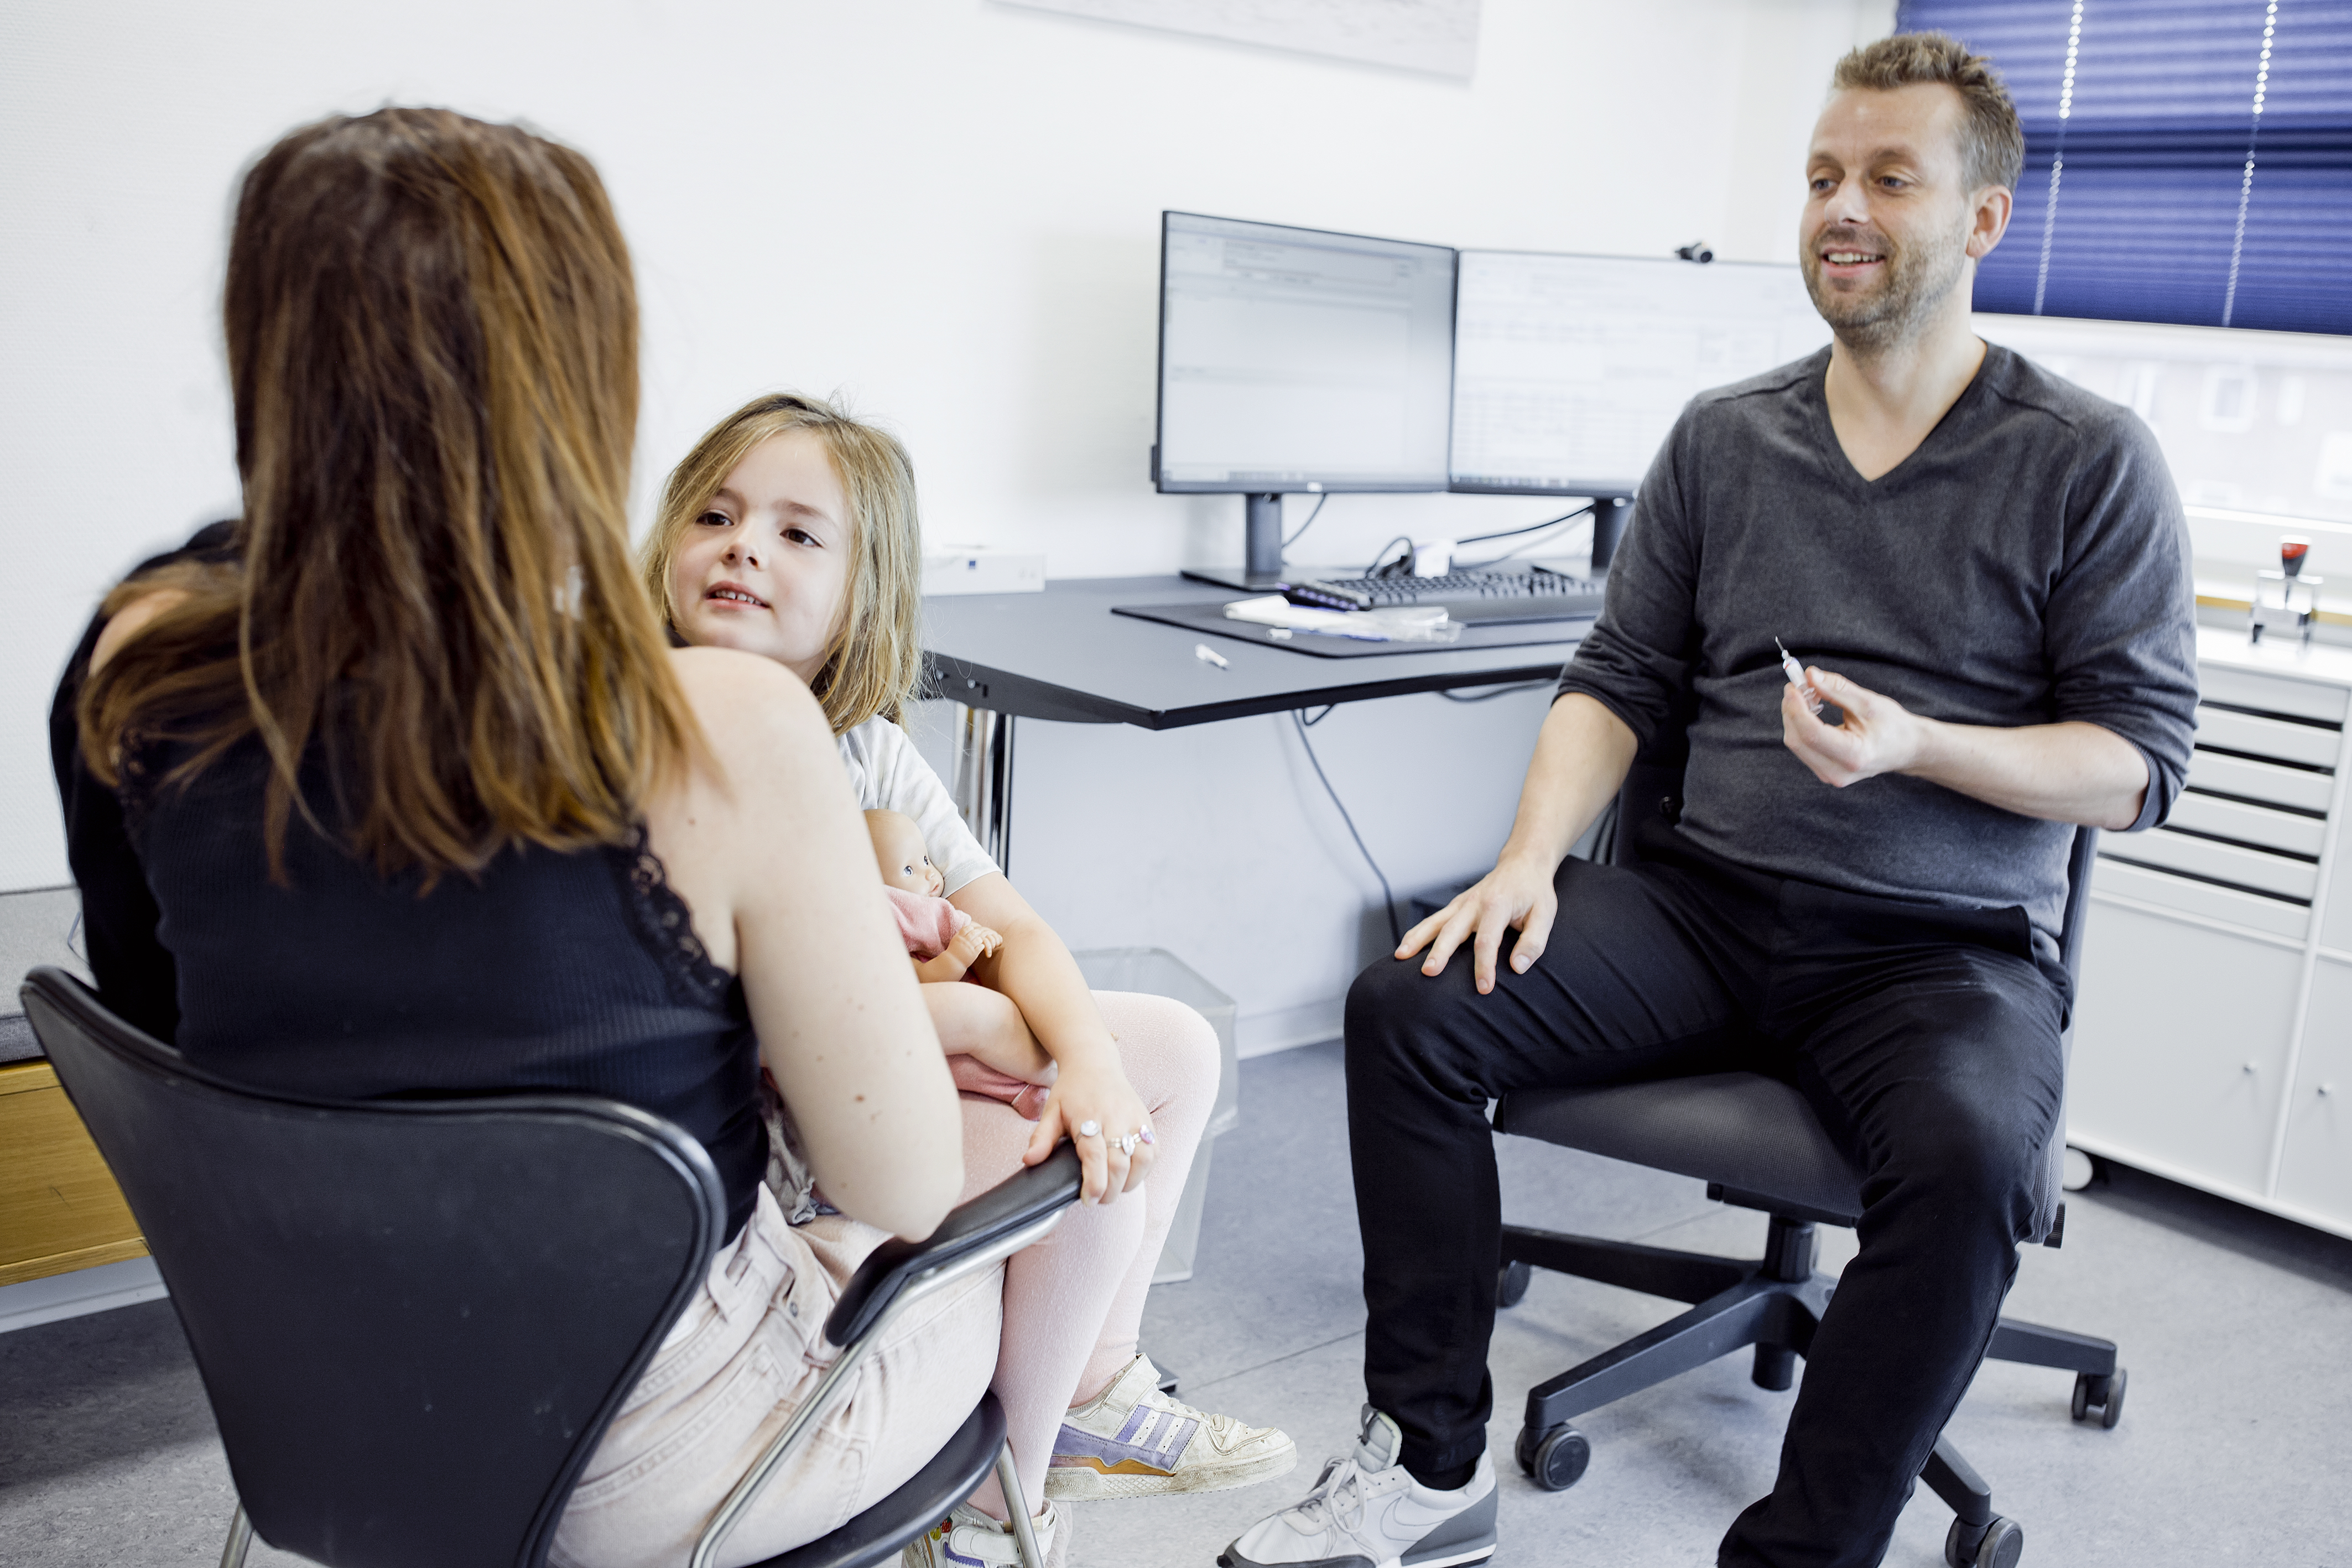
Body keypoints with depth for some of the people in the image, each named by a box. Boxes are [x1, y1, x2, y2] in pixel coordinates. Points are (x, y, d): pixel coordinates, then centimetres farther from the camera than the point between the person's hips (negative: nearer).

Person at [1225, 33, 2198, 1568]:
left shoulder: (2090, 462, 0)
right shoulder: (1721, 437, 10)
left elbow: (2143, 762, -2)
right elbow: (1620, 681, 9)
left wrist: (1914, 745, -20)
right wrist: (1532, 859, -8)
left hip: (1948, 946, -3)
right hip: (1705, 902, 3)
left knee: (1968, 1159, -36)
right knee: (1409, 1007, -18)